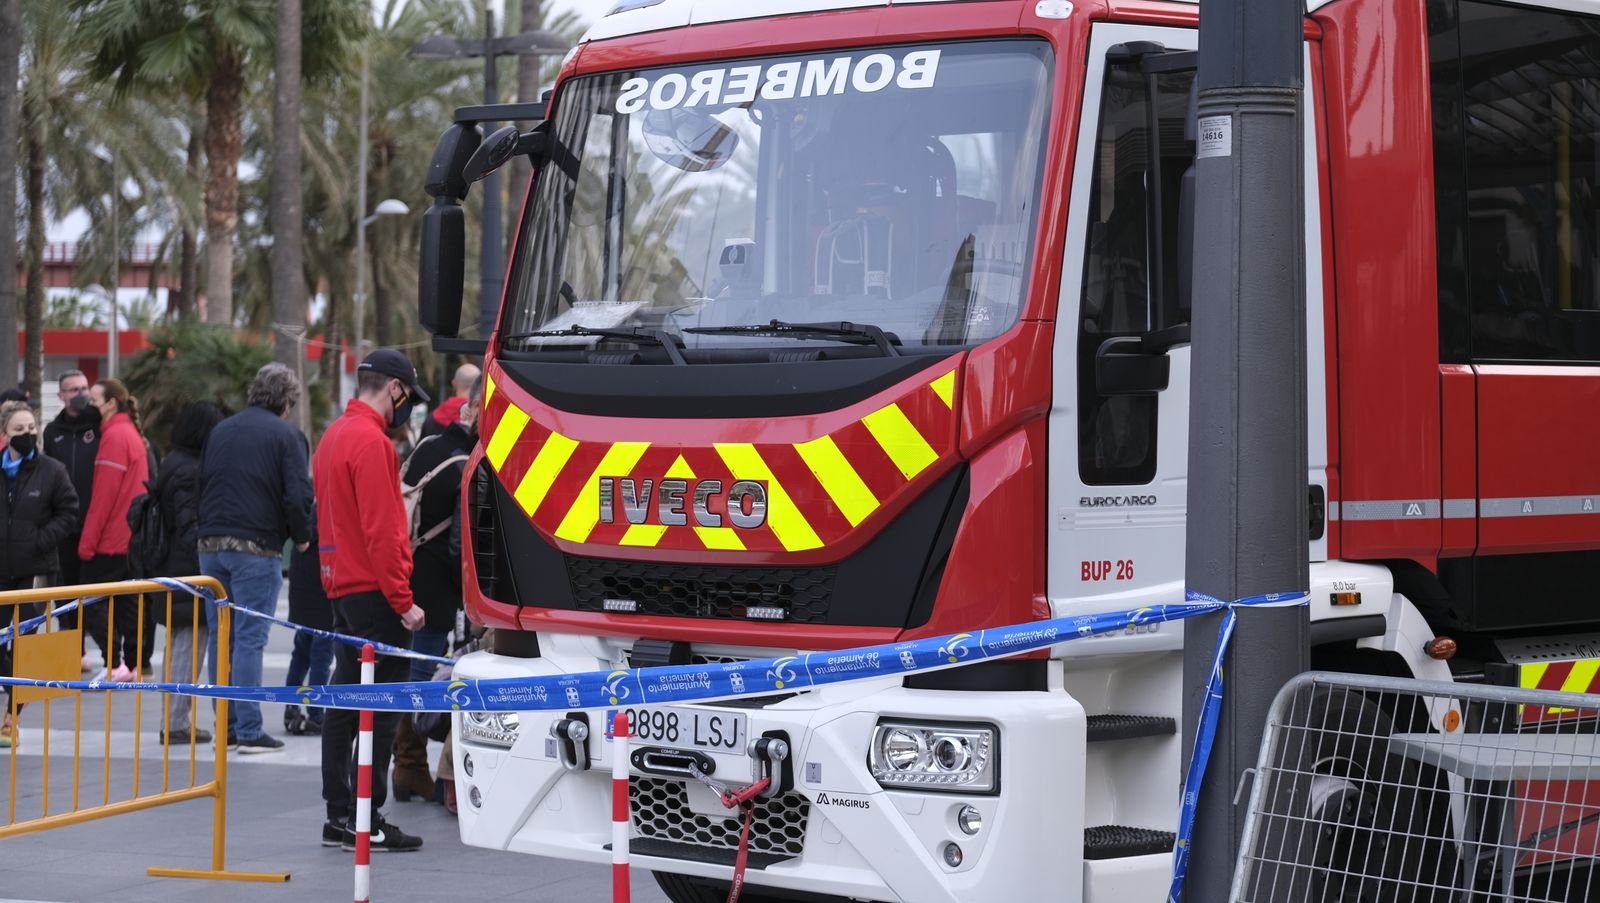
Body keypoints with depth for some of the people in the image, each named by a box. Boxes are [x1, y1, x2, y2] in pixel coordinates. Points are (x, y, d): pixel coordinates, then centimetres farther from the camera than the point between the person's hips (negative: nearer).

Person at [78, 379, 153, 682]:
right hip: (132, 539, 9)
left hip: (111, 540, -9)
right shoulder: (132, 434, 16)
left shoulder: (115, 436, -14)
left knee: (92, 600, -6)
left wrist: (88, 541, -16)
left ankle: (114, 663, -12)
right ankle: (135, 663, 13)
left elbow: (103, 495, -18)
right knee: (128, 601, 12)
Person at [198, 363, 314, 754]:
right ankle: (249, 731, -5)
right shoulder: (286, 435, -4)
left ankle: (225, 727, 12)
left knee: (221, 637, 10)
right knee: (250, 638, -4)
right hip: (257, 548, -5)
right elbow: (297, 494, -11)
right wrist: (301, 537, 4)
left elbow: (200, 485, 17)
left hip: (211, 545, 6)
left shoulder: (221, 431, 15)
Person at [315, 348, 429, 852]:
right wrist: (403, 599, -17)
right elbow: (380, 529, -19)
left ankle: (339, 816, 14)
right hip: (374, 591, -10)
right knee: (381, 708, -7)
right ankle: (365, 823, -7)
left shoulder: (334, 436, 16)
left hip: (343, 588, 10)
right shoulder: (370, 441, -15)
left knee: (346, 704, 11)